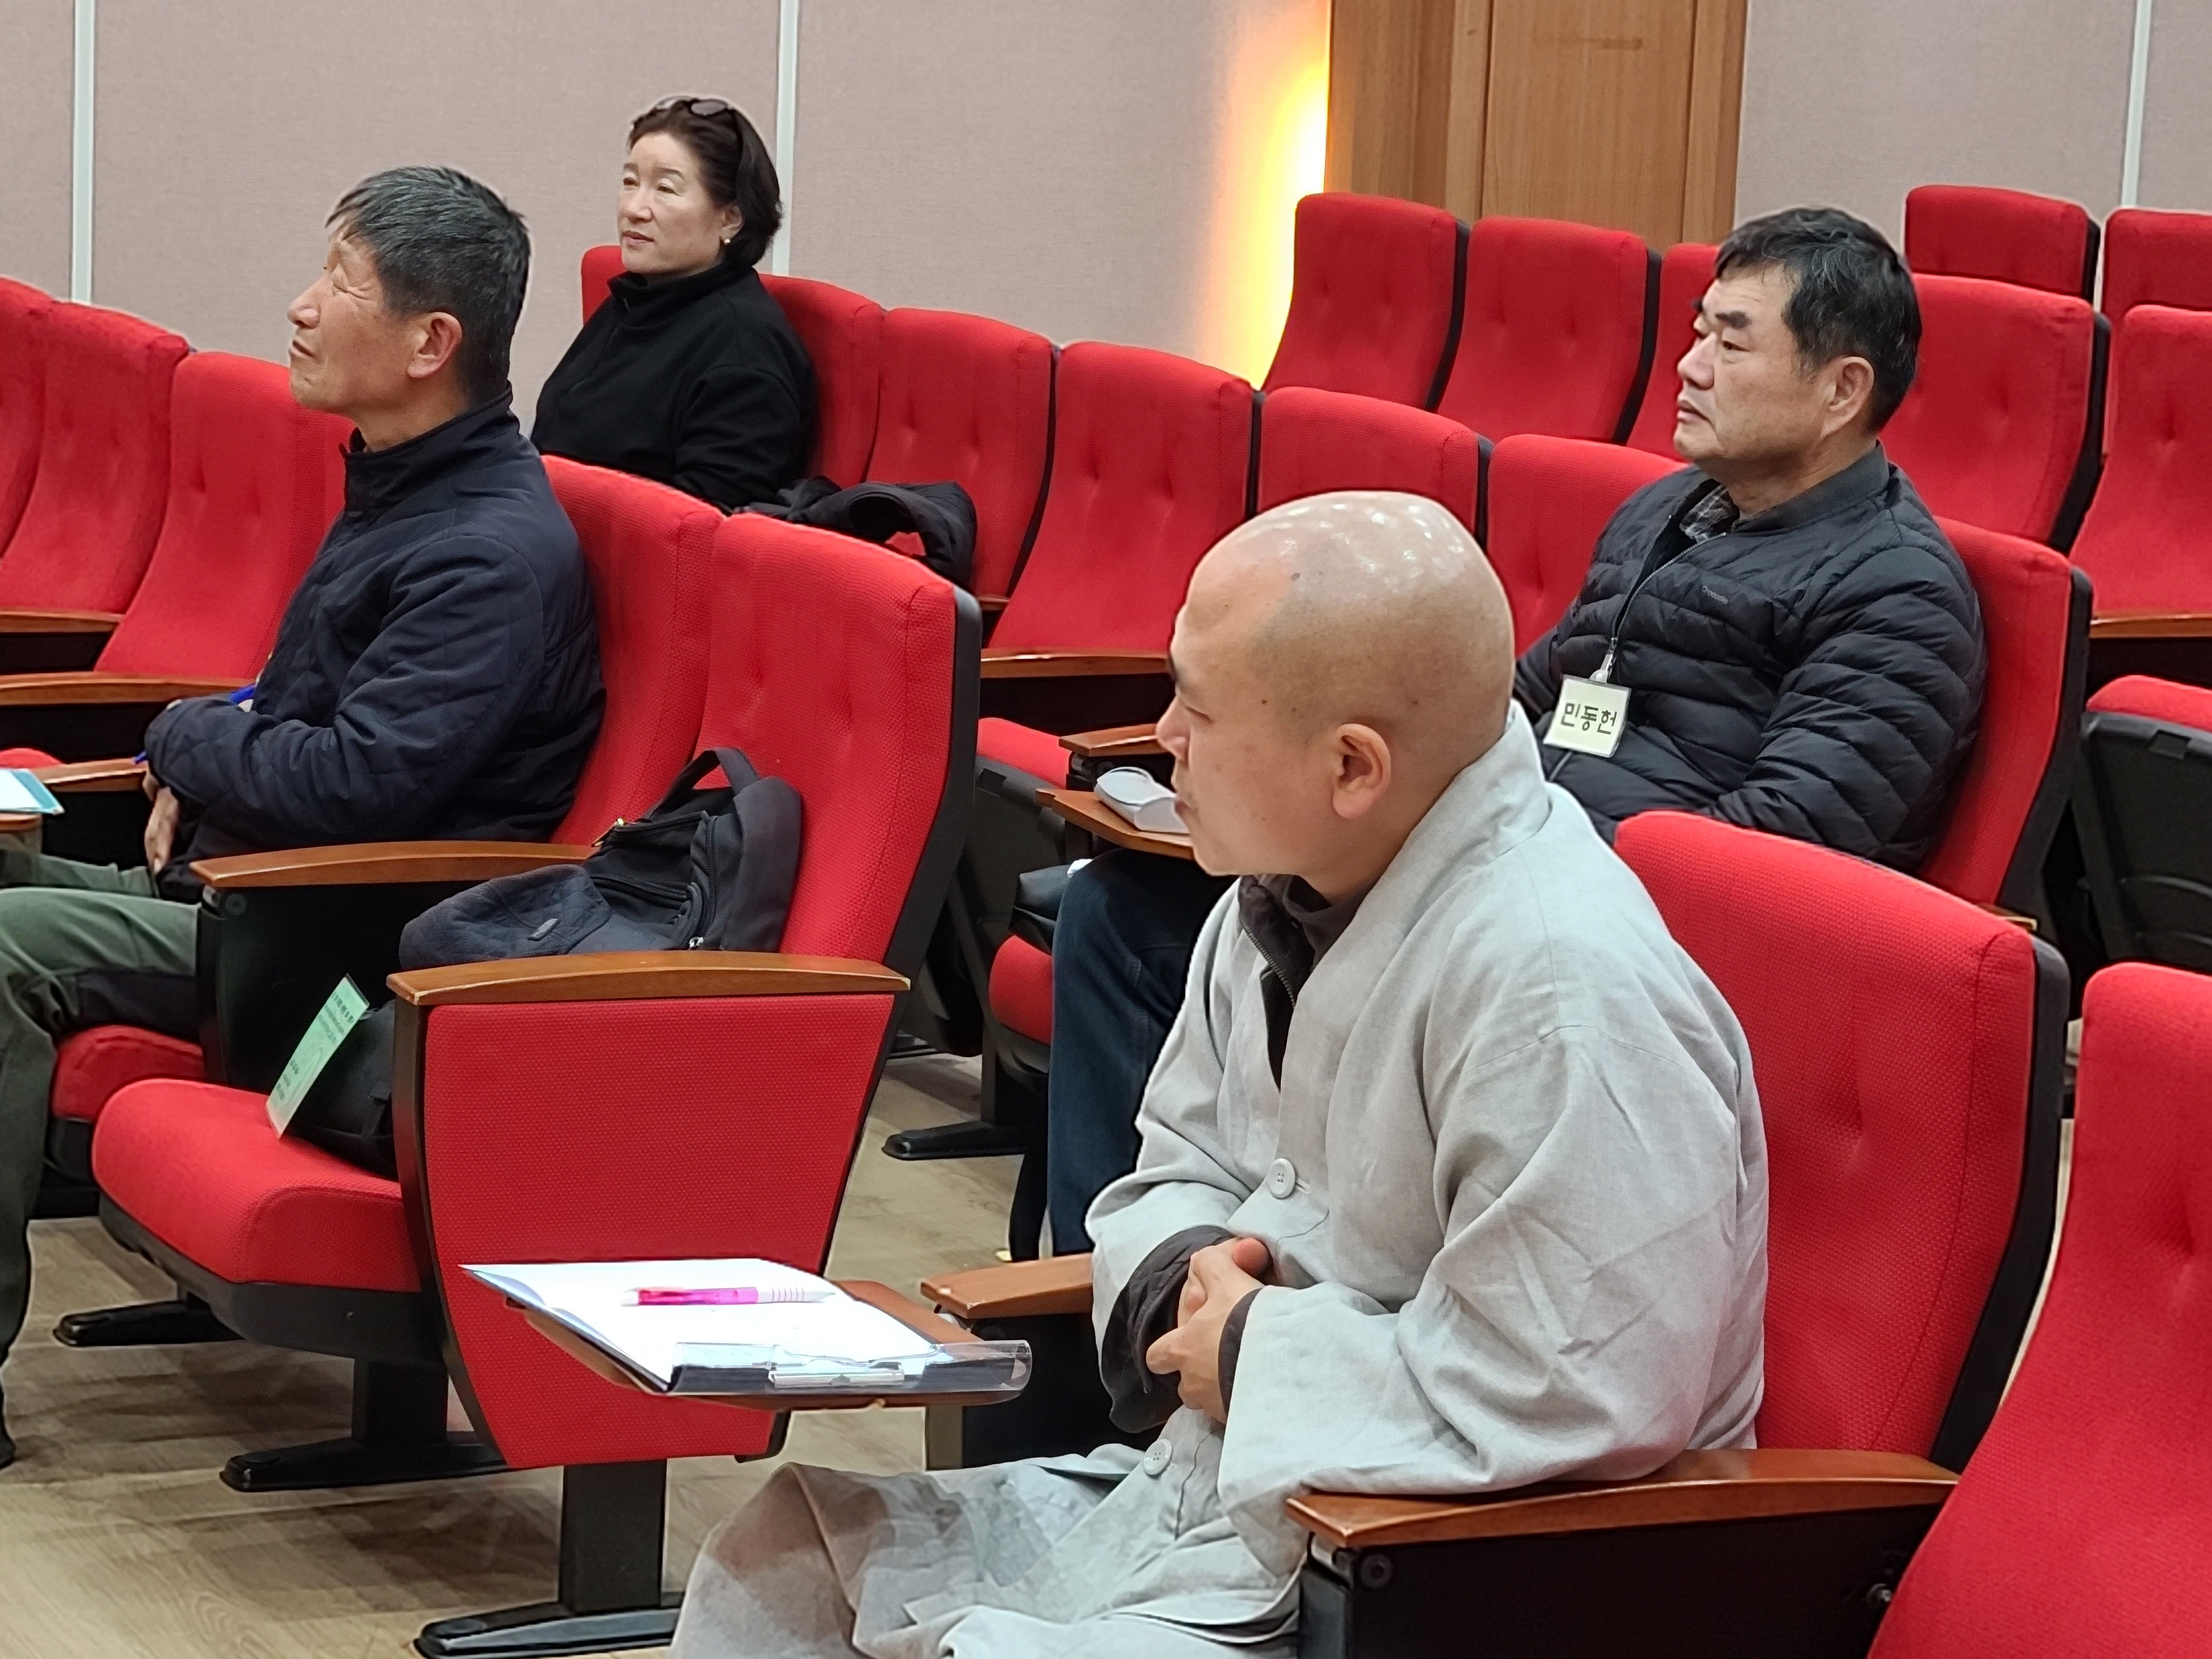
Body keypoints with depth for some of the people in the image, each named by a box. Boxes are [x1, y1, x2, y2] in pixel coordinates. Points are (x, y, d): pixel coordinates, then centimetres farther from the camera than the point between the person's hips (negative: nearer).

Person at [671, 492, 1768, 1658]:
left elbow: (1577, 1395, -30)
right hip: (1200, 1489, 9)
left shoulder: (1566, 990, -26)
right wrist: (1191, 1275, -6)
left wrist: (1256, 1351, -17)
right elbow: (1177, 1170, 19)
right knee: (780, 1557, 5)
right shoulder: (1289, 886, 4)